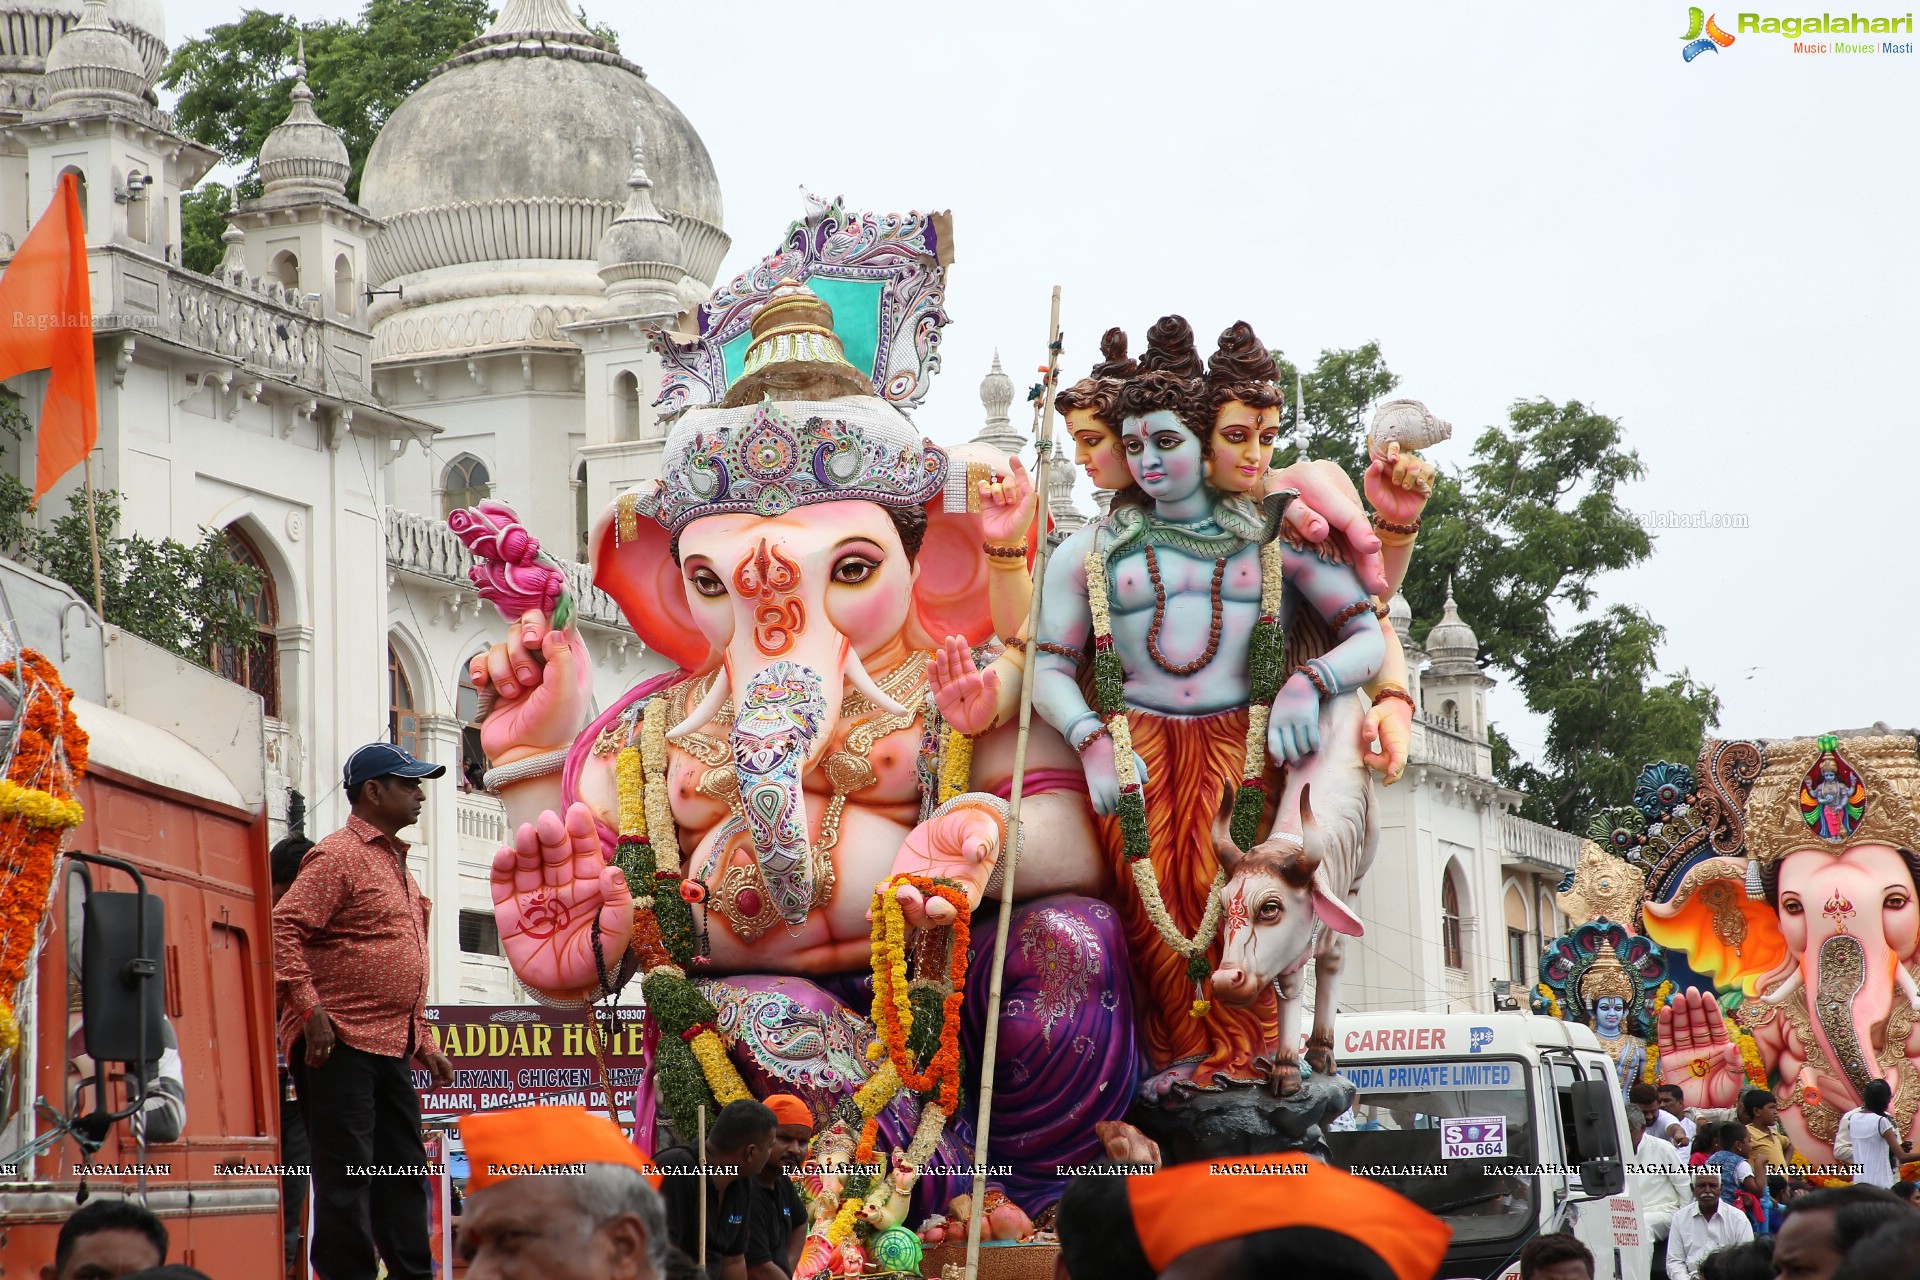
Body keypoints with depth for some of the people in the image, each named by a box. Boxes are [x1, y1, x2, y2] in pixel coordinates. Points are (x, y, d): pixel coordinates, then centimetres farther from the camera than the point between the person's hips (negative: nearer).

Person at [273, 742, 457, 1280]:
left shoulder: (396, 863, 21)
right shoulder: (337, 856, -8)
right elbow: (284, 930, -17)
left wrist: (424, 1041, 21)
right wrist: (308, 1008, -24)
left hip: (390, 1048, 9)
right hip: (339, 1043, -9)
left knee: (404, 1170, 10)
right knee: (345, 1172, -7)